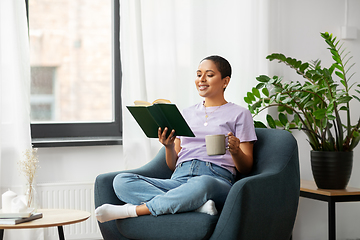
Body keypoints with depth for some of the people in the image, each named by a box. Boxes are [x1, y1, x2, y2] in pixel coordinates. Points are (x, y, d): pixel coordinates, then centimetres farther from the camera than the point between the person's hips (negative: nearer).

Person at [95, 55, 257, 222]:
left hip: (217, 180, -4)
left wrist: (236, 151, -15)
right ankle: (196, 205, -34)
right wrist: (169, 146, 0)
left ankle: (132, 210, -32)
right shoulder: (186, 114, 26)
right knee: (121, 181, -21)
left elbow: (246, 169, 8)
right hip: (179, 180, 5)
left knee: (202, 184, -43)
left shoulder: (240, 114, 14)